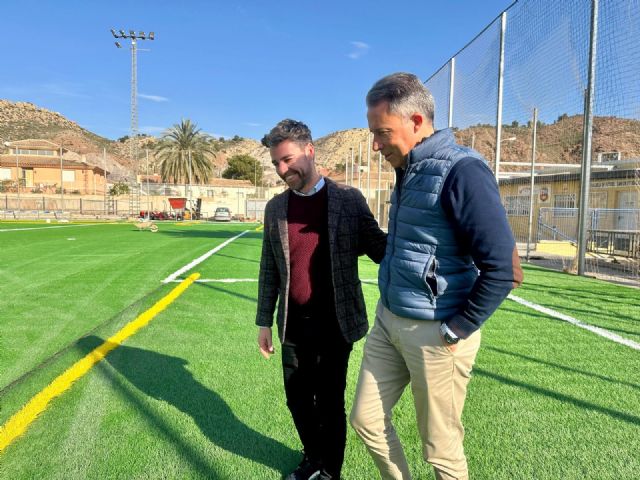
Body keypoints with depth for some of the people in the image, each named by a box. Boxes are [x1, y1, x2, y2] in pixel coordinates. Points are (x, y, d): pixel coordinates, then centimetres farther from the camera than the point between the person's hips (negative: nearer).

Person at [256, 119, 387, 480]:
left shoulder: (349, 199, -5)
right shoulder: (276, 208, 5)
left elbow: (378, 248, -4)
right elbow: (269, 270, 8)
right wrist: (265, 321, 9)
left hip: (334, 323, -3)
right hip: (294, 325, 4)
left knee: (330, 402, 9)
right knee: (298, 399, 16)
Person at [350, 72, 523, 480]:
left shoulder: (462, 170, -19)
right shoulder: (410, 171, 8)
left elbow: (503, 268, -23)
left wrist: (456, 330, -16)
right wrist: (389, 309, 14)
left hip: (433, 334, -8)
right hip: (388, 320, 8)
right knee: (366, 419, 16)